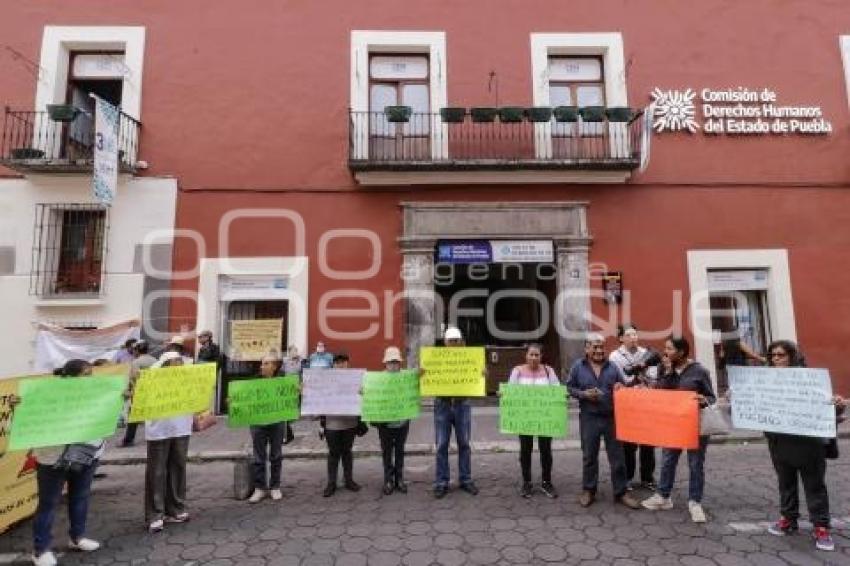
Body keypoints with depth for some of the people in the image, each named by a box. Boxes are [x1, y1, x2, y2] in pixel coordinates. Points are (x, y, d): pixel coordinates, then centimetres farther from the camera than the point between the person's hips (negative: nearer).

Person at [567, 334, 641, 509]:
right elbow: (569, 388, 2)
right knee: (589, 456, 10)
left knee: (617, 456, 8)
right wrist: (584, 394, -15)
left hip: (612, 417, 1)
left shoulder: (613, 367, 4)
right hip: (589, 418, -1)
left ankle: (621, 492, 22)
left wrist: (620, 389, -12)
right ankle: (588, 491, 23)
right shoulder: (578, 367, -1)